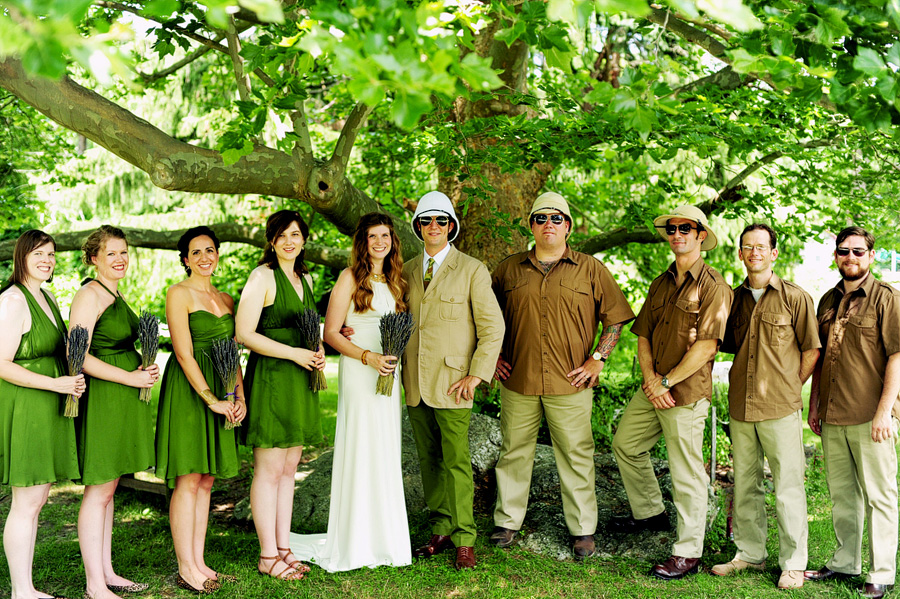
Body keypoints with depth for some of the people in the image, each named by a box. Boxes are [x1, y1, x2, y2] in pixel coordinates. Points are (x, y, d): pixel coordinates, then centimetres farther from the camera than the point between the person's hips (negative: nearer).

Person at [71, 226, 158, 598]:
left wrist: (145, 369, 7)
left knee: (107, 489, 15)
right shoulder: (89, 295, -11)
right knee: (98, 491, -4)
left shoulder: (116, 296, 17)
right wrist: (131, 378, -18)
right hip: (100, 399, -9)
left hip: (121, 400, 9)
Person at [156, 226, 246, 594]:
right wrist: (211, 399, -17)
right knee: (188, 480, -5)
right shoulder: (179, 294, -5)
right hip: (188, 390, -7)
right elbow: (184, 353, -13)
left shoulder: (226, 300, 16)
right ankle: (185, 569, 2)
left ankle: (198, 563, 14)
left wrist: (240, 397, 2)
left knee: (206, 480, 8)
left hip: (220, 392, 7)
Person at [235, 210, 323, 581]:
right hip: (270, 379, -8)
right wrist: (294, 353, -16)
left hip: (299, 382, 8)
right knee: (269, 470, -2)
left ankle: (284, 548, 19)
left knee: (289, 469, 11)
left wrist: (317, 352, 5)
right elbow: (244, 333, -14)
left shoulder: (305, 278, 16)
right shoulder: (262, 277, -8)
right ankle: (267, 555, 6)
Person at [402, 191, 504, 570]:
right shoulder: (407, 271, 13)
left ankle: (464, 540, 6)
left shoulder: (472, 270, -1)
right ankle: (441, 531, 20)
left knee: (456, 462, -4)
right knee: (429, 461, 9)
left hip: (452, 383, -5)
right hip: (415, 383, 5)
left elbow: (492, 327, -2)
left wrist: (476, 375, -9)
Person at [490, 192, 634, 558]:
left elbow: (616, 316, 6)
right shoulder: (509, 269, 8)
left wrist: (598, 359, -2)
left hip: (570, 383, -2)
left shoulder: (590, 270, 3)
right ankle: (507, 521, 24)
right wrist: (493, 355, 10)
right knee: (514, 452, 10)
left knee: (576, 456, 4)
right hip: (518, 381, 2)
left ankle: (583, 529, 16)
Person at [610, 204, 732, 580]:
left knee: (686, 473, -1)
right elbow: (643, 335, 10)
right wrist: (650, 379, -5)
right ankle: (649, 513, 40)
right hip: (653, 388, 8)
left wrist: (666, 382, -15)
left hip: (687, 393, -8)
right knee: (626, 445, 20)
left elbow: (706, 347, -17)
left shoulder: (713, 287, -11)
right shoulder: (661, 284, 12)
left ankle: (688, 553, 10)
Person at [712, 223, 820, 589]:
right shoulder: (734, 299, 11)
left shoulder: (795, 298, -2)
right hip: (741, 406, 5)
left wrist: (789, 388, 2)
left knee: (788, 487, -1)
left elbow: (811, 351, 3)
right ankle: (750, 553, 25)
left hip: (781, 408, -5)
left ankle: (793, 562, 9)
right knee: (745, 483, 12)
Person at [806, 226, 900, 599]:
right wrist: (814, 406, 16)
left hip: (870, 417, -6)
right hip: (832, 417, 6)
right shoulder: (828, 301, 14)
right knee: (841, 494, 15)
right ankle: (845, 562, 27)